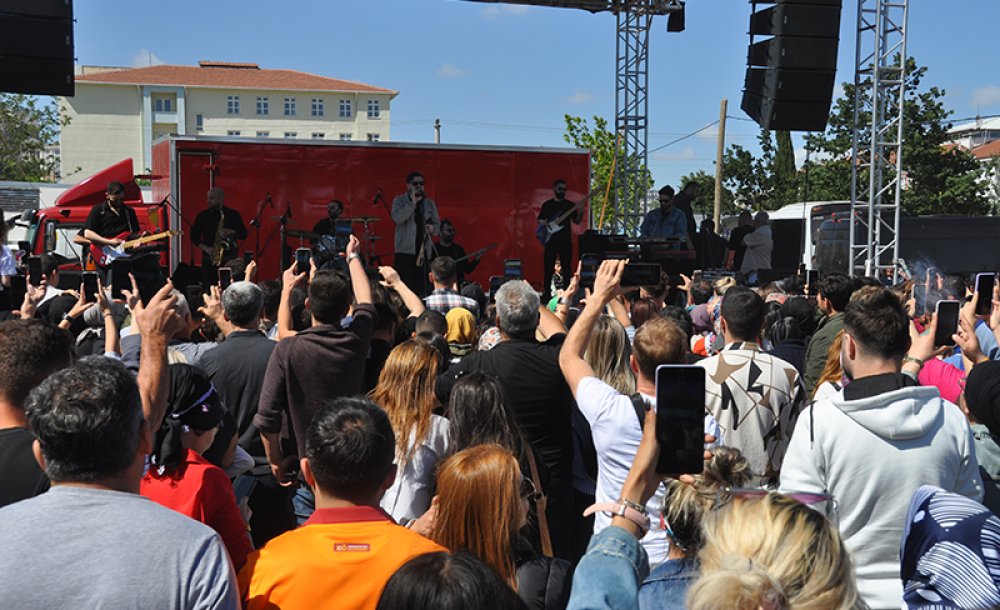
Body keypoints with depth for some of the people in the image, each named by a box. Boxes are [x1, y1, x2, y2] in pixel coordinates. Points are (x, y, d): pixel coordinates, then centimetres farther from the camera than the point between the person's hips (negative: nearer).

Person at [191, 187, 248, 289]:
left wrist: (231, 232, -13)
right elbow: (194, 236, 9)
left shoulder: (233, 215, 6)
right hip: (209, 260, 1)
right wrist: (205, 248, -6)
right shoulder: (203, 216, 9)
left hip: (230, 260, -1)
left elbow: (243, 234, 6)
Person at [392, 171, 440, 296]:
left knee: (421, 288, -1)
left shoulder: (430, 203, 15)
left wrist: (432, 228, -5)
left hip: (423, 251, 3)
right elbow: (397, 218, -13)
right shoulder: (399, 200, 5)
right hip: (405, 250, -3)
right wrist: (413, 202, -14)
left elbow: (437, 225, 18)